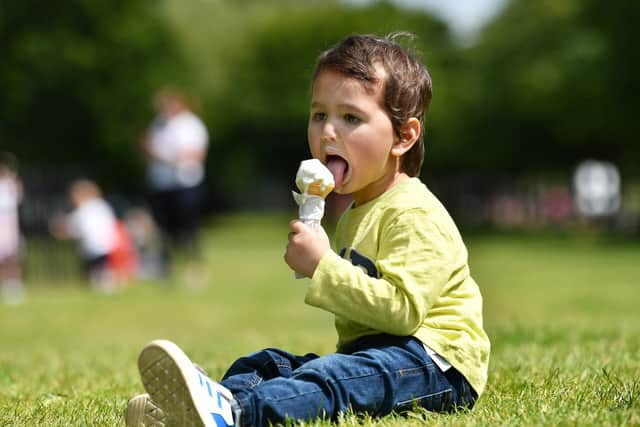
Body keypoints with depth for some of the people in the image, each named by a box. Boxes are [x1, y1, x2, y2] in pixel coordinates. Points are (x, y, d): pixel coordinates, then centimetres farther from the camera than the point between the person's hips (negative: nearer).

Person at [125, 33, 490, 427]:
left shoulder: (415, 216, -12)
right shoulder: (358, 213, 24)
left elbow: (402, 310, -26)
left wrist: (323, 266, -24)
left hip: (436, 363, -11)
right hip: (371, 354, 11)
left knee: (329, 380, -35)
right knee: (268, 362, 0)